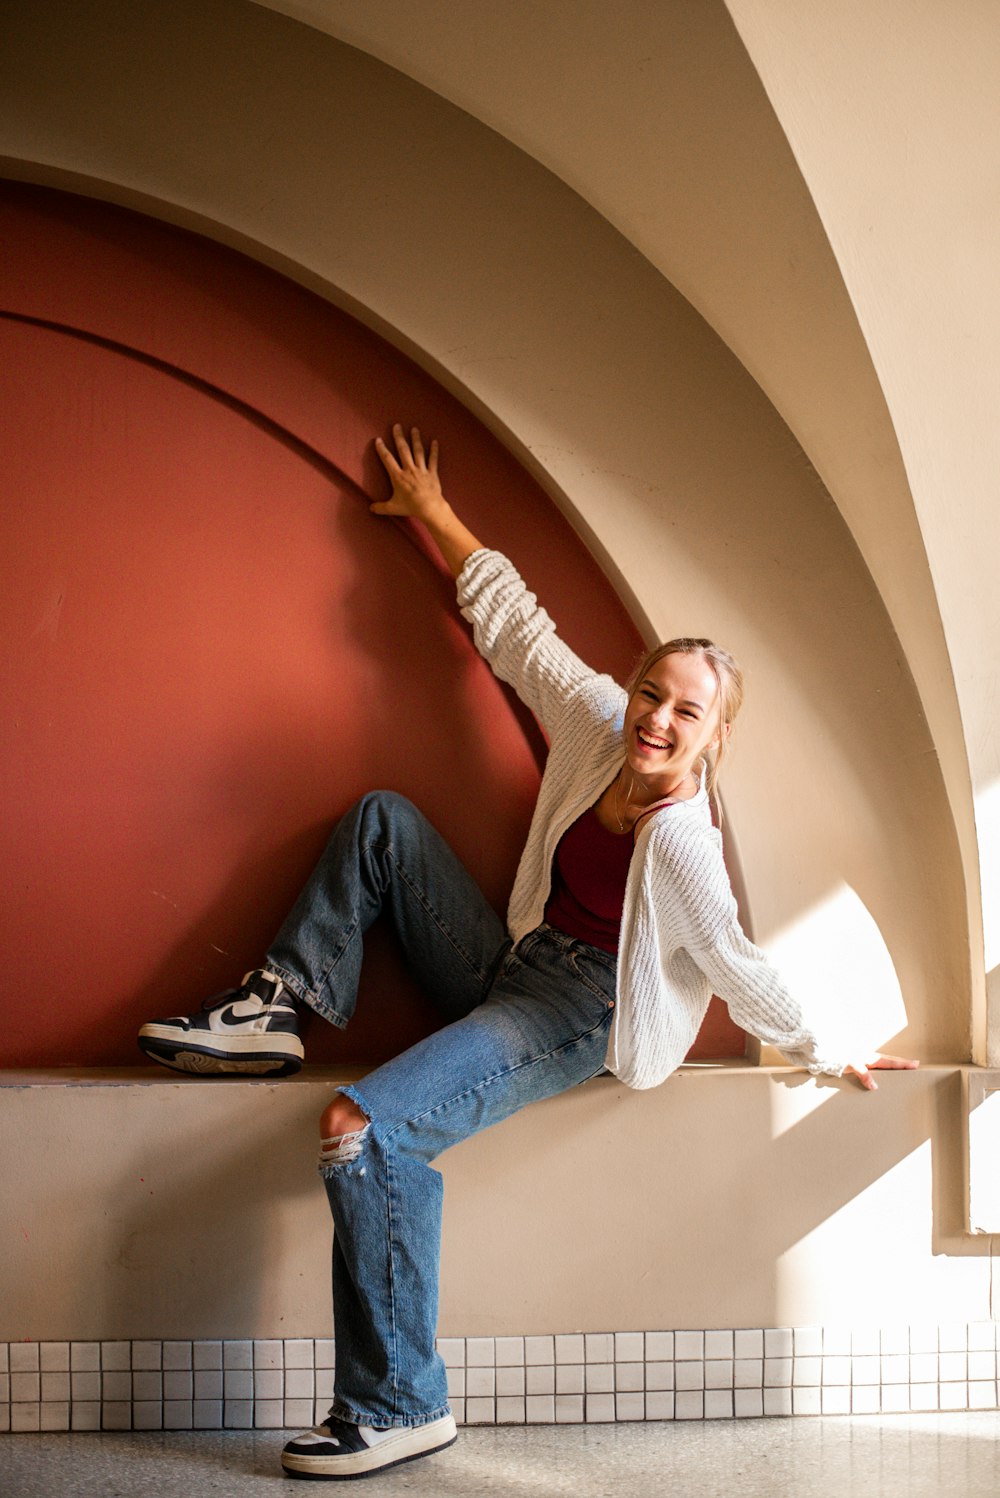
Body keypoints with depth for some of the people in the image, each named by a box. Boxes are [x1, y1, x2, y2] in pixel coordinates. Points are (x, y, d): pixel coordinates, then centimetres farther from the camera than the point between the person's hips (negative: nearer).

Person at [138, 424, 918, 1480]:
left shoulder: (682, 847, -27)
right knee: (382, 819, 7)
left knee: (363, 1129, -28)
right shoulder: (600, 722, -8)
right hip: (510, 964, 8)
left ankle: (398, 1408, -18)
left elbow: (738, 970, -16)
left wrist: (825, 1055, -8)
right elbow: (514, 623, 1)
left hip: (571, 1021, -8)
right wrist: (435, 514, 8)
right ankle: (282, 1008, 3)